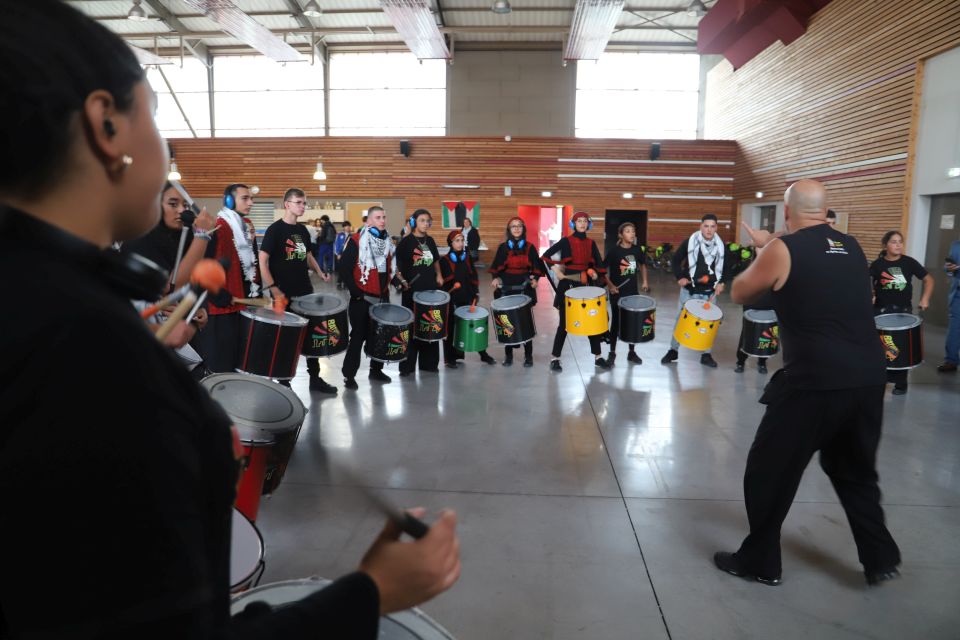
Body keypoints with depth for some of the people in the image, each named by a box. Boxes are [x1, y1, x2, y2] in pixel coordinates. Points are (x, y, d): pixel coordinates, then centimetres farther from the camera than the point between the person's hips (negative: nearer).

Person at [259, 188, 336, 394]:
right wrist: (273, 288, -21)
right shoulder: (275, 229, -10)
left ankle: (315, 378, 22)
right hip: (283, 294, -7)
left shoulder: (303, 230, 10)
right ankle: (283, 381, 17)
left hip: (305, 291, 7)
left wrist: (320, 272, 6)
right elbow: (262, 261, -14)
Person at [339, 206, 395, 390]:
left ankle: (376, 370, 28)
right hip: (362, 298, -6)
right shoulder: (356, 240, -11)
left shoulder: (387, 241, 10)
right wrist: (356, 291, -15)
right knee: (358, 336, -2)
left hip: (382, 297, 6)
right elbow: (344, 268, -13)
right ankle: (349, 375, 9)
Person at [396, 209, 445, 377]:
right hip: (412, 291, -5)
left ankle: (429, 362, 23)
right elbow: (395, 264, -9)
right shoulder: (406, 241, -7)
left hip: (430, 289, 6)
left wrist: (438, 275, 11)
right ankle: (407, 365, 9)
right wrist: (402, 280, -20)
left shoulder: (430, 240, 10)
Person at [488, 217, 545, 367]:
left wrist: (535, 278, -12)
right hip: (506, 289, 0)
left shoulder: (530, 247, 5)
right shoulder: (503, 247, 4)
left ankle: (528, 355, 9)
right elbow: (496, 266, 4)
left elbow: (537, 267, 6)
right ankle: (508, 355, 14)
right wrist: (495, 278, -15)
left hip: (525, 289, 0)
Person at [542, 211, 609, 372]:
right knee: (564, 323, -1)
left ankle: (598, 356, 18)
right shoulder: (566, 241, -4)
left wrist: (597, 275, -6)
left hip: (585, 285, 4)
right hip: (568, 285, -4)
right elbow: (546, 255, -4)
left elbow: (599, 263, 12)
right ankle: (555, 358, 9)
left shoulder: (591, 243, 8)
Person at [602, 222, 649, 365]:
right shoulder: (614, 250, -13)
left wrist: (644, 281, 8)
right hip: (617, 292, -4)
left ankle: (632, 352, 24)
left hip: (633, 291, 4)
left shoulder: (637, 249, 0)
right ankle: (612, 353, 17)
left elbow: (642, 265, 18)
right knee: (616, 322, 4)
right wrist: (610, 285, -19)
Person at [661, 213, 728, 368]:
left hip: (709, 291, 2)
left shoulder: (721, 246, -1)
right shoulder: (689, 242, -9)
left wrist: (722, 282, -6)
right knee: (681, 320, 6)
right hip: (689, 290, -2)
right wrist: (679, 277, -13)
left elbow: (726, 267, 10)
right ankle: (673, 351, 18)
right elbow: (675, 260, -1)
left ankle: (706, 354, 20)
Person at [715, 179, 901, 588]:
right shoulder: (851, 247, 11)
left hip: (814, 383, -6)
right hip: (869, 378, 7)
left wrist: (764, 255, 23)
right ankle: (881, 559, 35)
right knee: (855, 471, 26)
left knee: (769, 471, 10)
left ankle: (760, 562, 21)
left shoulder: (782, 251, -6)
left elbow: (739, 294, 9)